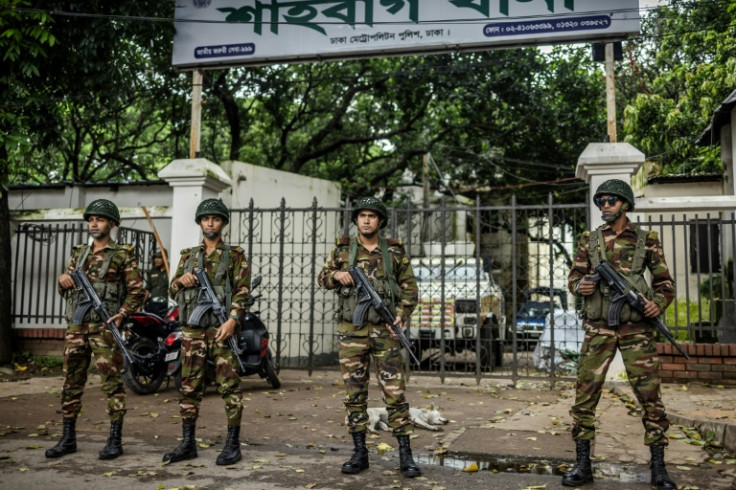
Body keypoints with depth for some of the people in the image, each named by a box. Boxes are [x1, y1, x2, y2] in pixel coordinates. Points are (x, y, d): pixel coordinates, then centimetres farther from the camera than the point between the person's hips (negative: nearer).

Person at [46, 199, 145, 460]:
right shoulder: (79, 253, 16)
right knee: (72, 383, 9)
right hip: (76, 327, 6)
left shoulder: (122, 254, 0)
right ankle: (68, 438, 18)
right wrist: (63, 280, -3)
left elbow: (137, 290, -4)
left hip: (104, 327, -5)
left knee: (112, 383, -3)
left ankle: (115, 439, 3)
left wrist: (121, 314, -16)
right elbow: (64, 290, 20)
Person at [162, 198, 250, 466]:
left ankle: (233, 444, 3)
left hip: (221, 327, -4)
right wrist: (181, 280, -5)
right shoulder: (188, 255, 17)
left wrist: (232, 320, -17)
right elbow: (172, 291, 17)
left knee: (229, 385, -4)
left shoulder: (235, 255, 5)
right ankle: (188, 443, 15)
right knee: (190, 386, 6)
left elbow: (242, 291, -3)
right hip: (193, 328, 4)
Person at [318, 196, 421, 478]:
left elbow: (410, 288, 7)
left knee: (395, 392, -3)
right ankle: (360, 453, 16)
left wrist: (401, 315, -8)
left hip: (384, 331, -1)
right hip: (351, 332, 1)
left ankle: (405, 454, 5)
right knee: (354, 394, 5)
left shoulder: (395, 251, 4)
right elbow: (323, 278, 14)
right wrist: (336, 275, -9)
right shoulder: (343, 250, 6)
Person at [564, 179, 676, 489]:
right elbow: (574, 277, 11)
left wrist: (658, 304, -11)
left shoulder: (646, 241, 4)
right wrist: (580, 286, -11)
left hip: (636, 329, -1)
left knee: (650, 395, 0)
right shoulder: (589, 240, 8)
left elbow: (665, 283, 8)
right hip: (598, 328, 1)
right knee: (585, 395, 0)